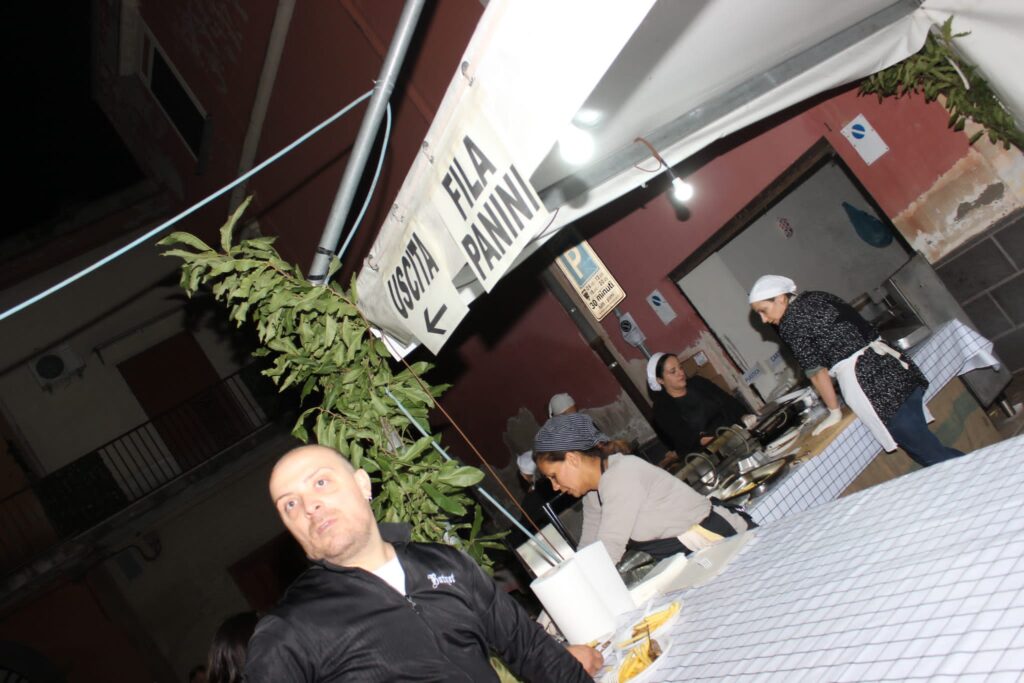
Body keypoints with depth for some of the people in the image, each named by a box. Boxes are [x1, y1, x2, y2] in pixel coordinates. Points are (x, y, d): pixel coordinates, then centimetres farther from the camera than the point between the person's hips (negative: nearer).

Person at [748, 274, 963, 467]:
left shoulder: (790, 323, -6)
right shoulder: (818, 297, 18)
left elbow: (816, 371, -3)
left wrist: (834, 412, 8)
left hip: (866, 379, -9)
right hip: (890, 363, 9)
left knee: (929, 452, -1)